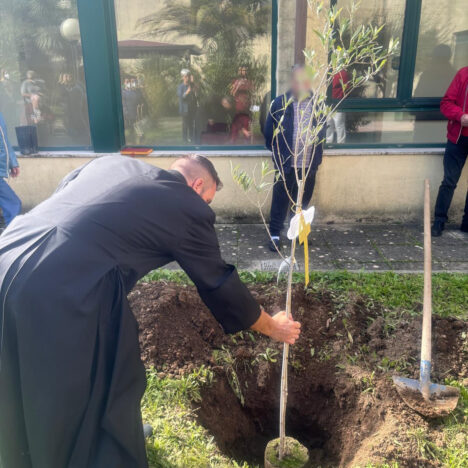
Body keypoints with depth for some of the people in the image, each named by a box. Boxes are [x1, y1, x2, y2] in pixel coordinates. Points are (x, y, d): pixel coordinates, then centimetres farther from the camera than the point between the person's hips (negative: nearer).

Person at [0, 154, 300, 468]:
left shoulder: (110, 162, 20)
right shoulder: (189, 208, 3)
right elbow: (220, 284, 10)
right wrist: (272, 327, 26)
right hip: (63, 290, -9)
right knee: (104, 384, 17)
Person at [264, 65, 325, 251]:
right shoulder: (280, 103, -5)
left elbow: (322, 131, 12)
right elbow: (269, 131, 3)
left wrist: (317, 156, 8)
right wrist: (278, 151, 6)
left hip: (309, 165, 2)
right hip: (286, 164, -2)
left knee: (303, 201, 15)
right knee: (280, 200, 5)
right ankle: (275, 234, 18)